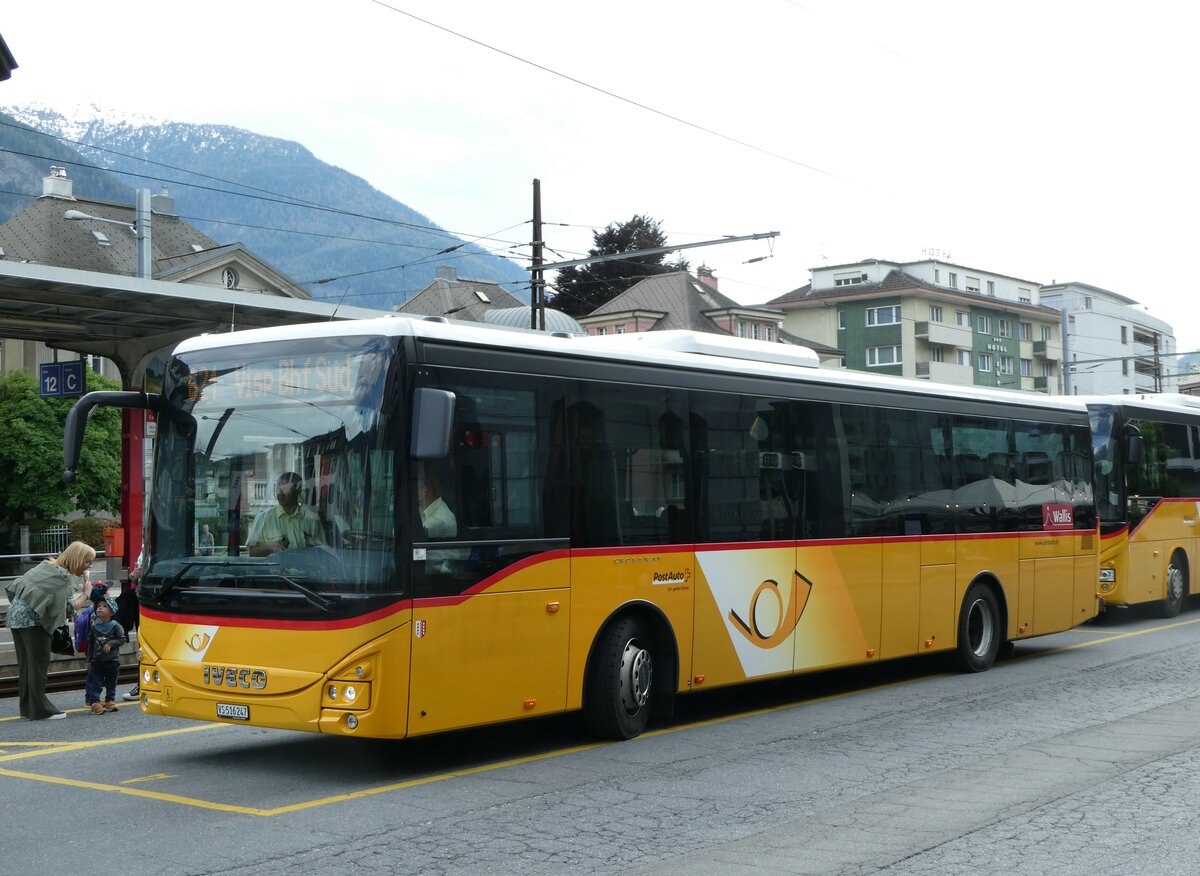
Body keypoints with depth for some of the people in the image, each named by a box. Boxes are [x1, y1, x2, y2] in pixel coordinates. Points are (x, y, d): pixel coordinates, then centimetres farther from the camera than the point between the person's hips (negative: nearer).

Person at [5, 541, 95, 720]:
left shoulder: (47, 565, 14)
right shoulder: (64, 577, -11)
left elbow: (14, 587, 15)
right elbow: (70, 607, -14)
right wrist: (86, 593, -4)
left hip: (15, 615, 9)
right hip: (32, 619, -9)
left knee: (25, 664, 13)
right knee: (39, 664, -4)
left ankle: (27, 708, 18)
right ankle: (40, 709, -2)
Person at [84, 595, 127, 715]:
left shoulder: (115, 626, -6)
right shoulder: (94, 627, 4)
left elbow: (122, 639, -6)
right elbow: (90, 644, 10)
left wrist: (110, 644, -20)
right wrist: (89, 660, 9)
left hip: (112, 661, -2)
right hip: (97, 661, 2)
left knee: (111, 683, 8)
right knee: (95, 682, -5)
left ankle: (110, 700, 19)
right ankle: (94, 702, -6)